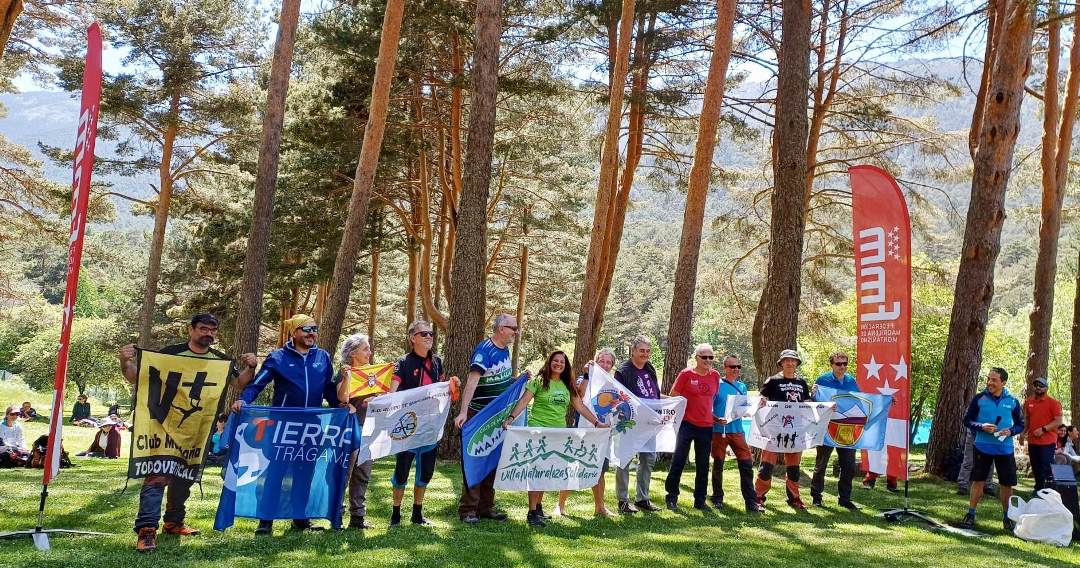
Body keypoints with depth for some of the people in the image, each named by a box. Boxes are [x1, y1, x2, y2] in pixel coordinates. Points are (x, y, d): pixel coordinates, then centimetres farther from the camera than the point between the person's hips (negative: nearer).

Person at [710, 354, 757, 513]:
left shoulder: (742, 386, 13)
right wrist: (717, 419, -21)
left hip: (737, 430, 4)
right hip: (719, 430, -3)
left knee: (746, 464, -4)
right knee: (718, 464, 6)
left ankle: (750, 501, 1)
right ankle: (717, 498, 20)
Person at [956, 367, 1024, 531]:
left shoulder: (1012, 402, 1)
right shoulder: (979, 399, -2)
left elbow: (1020, 424, 9)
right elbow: (967, 420, 2)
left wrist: (1010, 431, -12)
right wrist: (982, 427, -16)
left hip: (1005, 449, 1)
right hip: (983, 447, -1)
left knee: (1007, 483, 7)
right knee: (978, 480, 1)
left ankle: (1007, 516, 24)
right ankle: (971, 514, 9)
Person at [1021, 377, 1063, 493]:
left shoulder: (1053, 402, -9)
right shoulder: (1028, 402, 8)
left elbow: (1059, 421, -13)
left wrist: (1043, 429, -21)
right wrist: (1023, 432, 8)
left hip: (1047, 442, -6)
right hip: (1032, 441, 6)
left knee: (1046, 469, -6)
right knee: (1036, 469, 15)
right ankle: (1038, 490, 26)